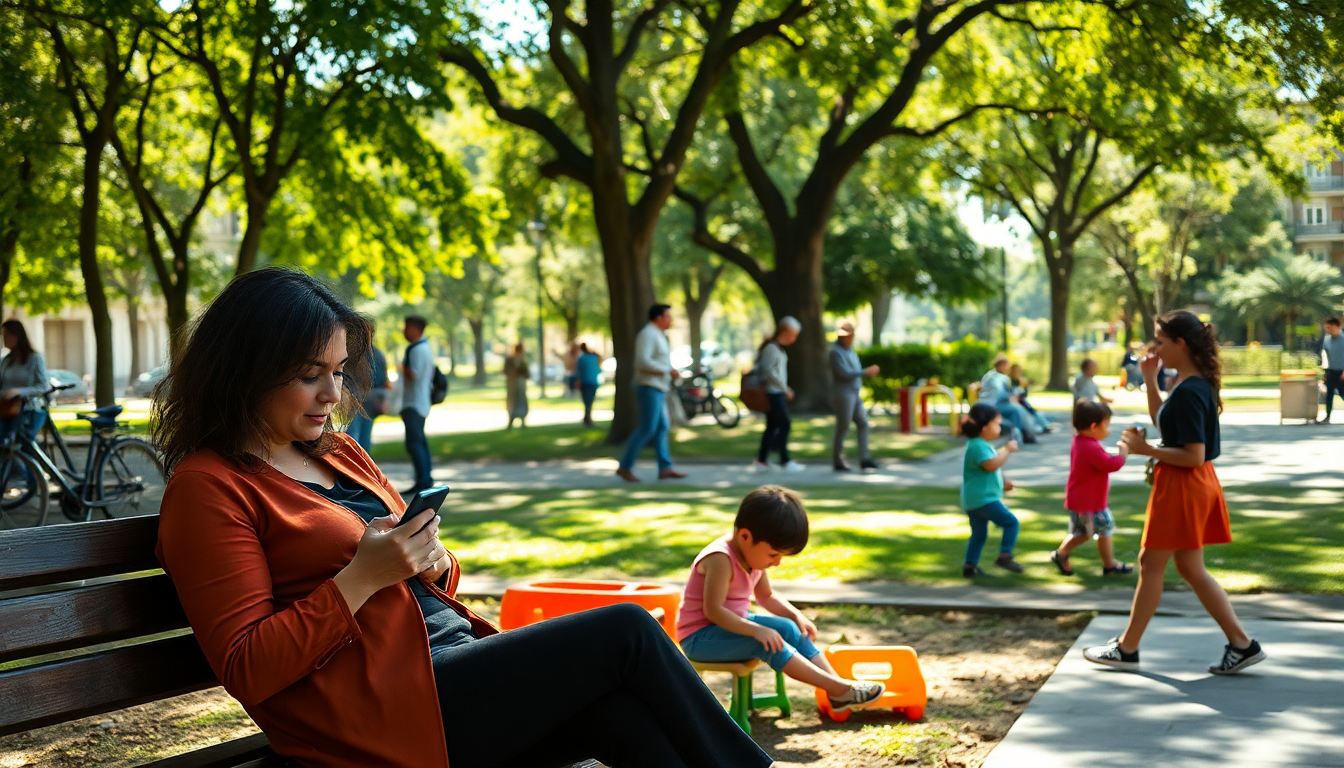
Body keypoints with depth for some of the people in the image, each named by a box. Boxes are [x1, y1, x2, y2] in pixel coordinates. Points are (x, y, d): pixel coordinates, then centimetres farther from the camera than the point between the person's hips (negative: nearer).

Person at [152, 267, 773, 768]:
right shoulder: (205, 489, -6)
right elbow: (247, 671, -12)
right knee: (626, 632, -14)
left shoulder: (340, 453, 18)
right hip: (378, 714, -7)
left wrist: (432, 563, 1)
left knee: (628, 716, -21)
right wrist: (361, 577, -18)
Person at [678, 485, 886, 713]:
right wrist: (756, 630, -35)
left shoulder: (753, 555, 4)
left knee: (789, 629, -4)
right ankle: (838, 688, -24)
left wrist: (796, 616, 2)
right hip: (699, 638, -10)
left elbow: (766, 596, 17)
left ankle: (835, 684, -8)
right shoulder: (720, 559, -26)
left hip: (728, 625, 10)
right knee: (767, 643, -25)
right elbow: (713, 610, -31)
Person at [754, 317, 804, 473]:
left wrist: (785, 389, 12)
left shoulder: (779, 348, 16)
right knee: (784, 424, -7)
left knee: (772, 426, 10)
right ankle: (785, 461, -2)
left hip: (778, 393, 10)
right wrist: (785, 389, -15)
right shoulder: (771, 348, -15)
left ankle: (761, 461, 14)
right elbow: (769, 371, -20)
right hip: (773, 393, -10)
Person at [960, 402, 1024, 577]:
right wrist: (1007, 450, -22)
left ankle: (970, 566, 15)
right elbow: (991, 465, -31)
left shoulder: (982, 445, 20)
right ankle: (1004, 556, -10)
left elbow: (992, 469, 32)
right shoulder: (978, 446, -16)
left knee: (979, 535, 14)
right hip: (983, 499, -11)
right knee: (1011, 522, -7)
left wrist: (1003, 482, 21)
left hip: (973, 501, 11)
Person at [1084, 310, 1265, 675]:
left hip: (1182, 486, -10)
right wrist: (1150, 378, 14)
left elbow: (1193, 456, -25)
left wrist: (1146, 450, -18)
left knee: (1151, 564, 2)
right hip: (1195, 485, 10)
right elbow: (1162, 420, 24)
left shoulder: (1188, 392, -23)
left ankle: (1127, 649, 14)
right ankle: (1241, 644, 13)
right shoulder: (1195, 384, 8)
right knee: (1190, 568, 14)